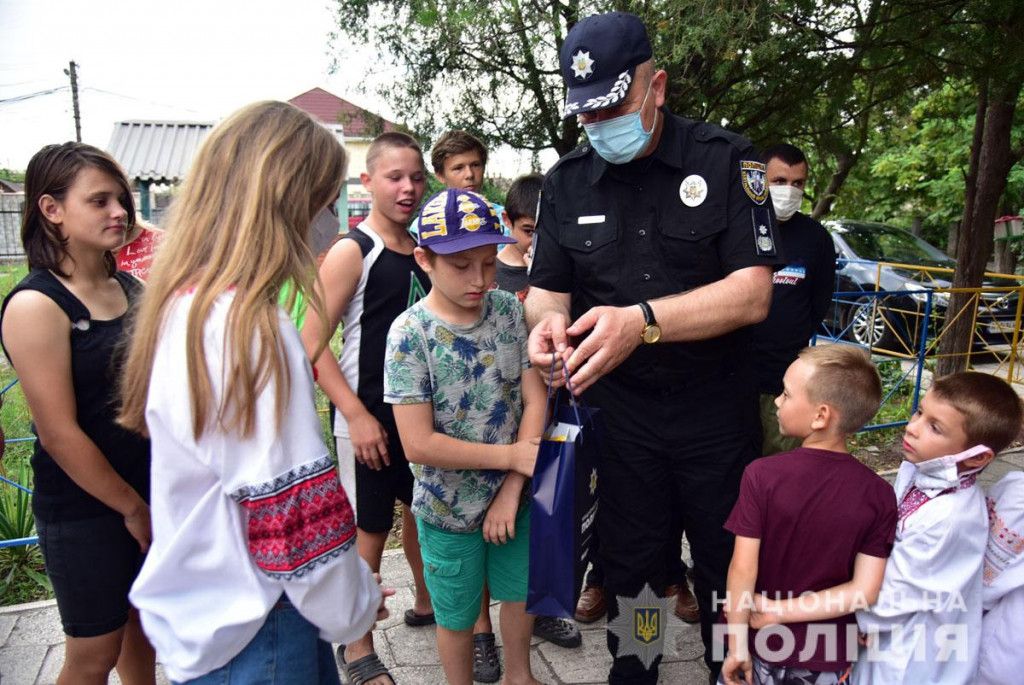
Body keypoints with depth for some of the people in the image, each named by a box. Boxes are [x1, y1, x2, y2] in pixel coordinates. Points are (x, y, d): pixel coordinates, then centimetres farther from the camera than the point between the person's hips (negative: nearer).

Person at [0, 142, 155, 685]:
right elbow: (59, 435, -18)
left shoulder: (132, 289, 2)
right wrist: (131, 508, -11)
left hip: (151, 491, 6)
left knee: (142, 620, 21)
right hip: (83, 510, -5)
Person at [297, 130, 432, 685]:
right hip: (369, 420, -6)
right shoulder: (351, 252, -12)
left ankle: (425, 603, 44)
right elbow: (311, 342, -16)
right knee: (369, 531, 4)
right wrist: (356, 415, -20)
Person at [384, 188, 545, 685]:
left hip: (514, 495, 4)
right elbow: (419, 444, -23)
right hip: (449, 510, -4)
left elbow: (535, 398, -7)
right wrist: (512, 457, -18)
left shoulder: (509, 309, -7)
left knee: (519, 592, 23)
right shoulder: (410, 332, -20)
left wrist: (512, 489, -14)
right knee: (458, 615, 16)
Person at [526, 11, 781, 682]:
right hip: (623, 411, 2)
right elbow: (548, 288, 5)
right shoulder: (568, 180, 1)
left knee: (727, 564, 16)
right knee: (629, 565, 16)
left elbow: (752, 293, -18)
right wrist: (549, 322, -21)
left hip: (718, 411, -2)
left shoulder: (725, 160, -10)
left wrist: (643, 320, -32)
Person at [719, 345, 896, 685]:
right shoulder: (878, 494, -14)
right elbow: (865, 590, -16)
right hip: (831, 657, 2)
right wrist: (781, 612, -11)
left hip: (765, 646, -2)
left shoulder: (762, 475, -22)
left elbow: (743, 570, -20)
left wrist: (737, 648, -10)